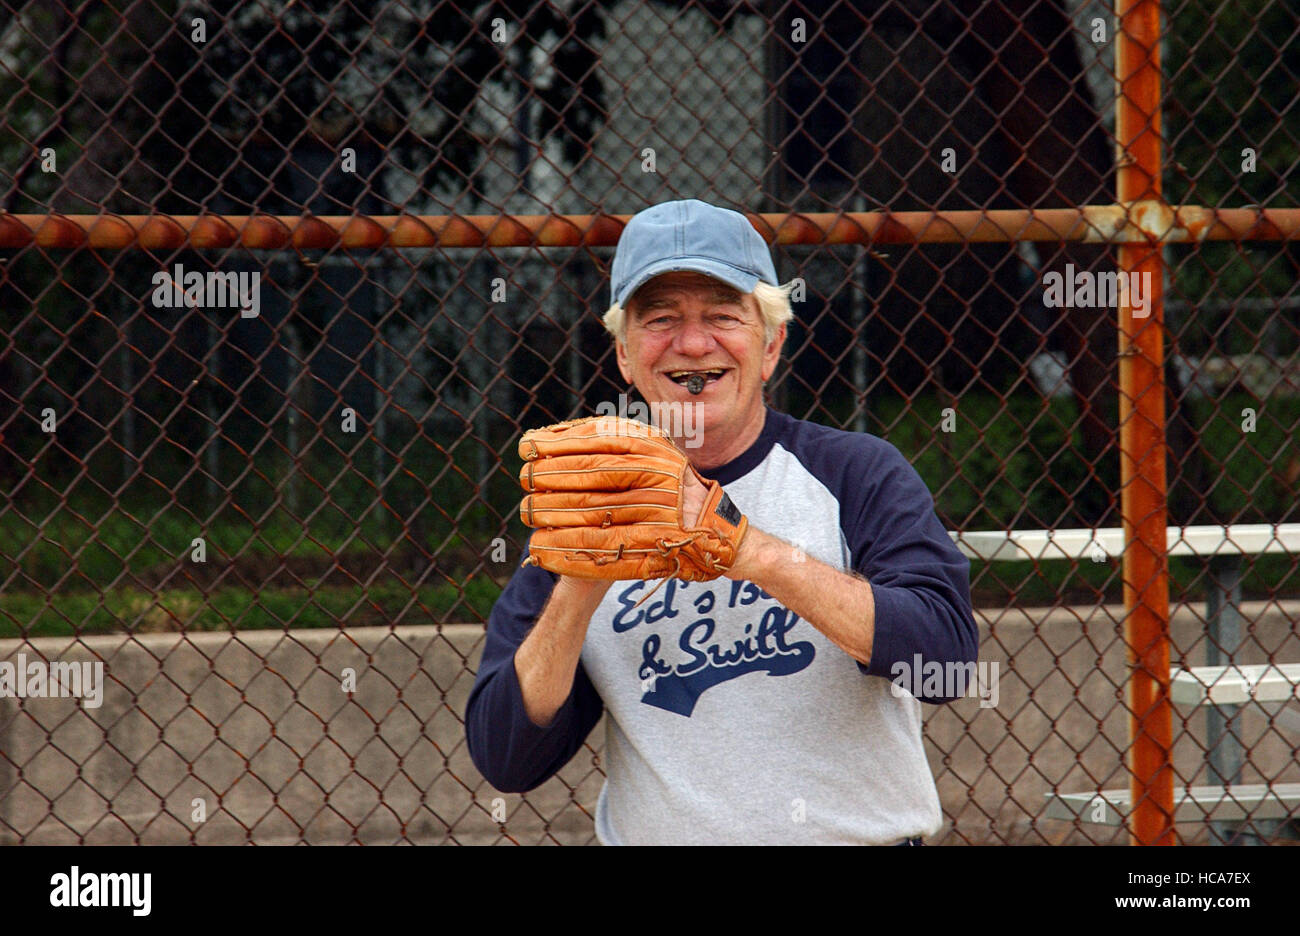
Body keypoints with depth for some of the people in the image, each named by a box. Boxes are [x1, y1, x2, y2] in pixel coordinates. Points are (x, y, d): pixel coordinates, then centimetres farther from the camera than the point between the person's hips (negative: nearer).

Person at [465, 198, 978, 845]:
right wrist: (579, 591, -12)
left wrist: (751, 550, -19)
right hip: (655, 841, 1)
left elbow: (946, 659, -13)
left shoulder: (859, 475, 2)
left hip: (857, 837, -1)